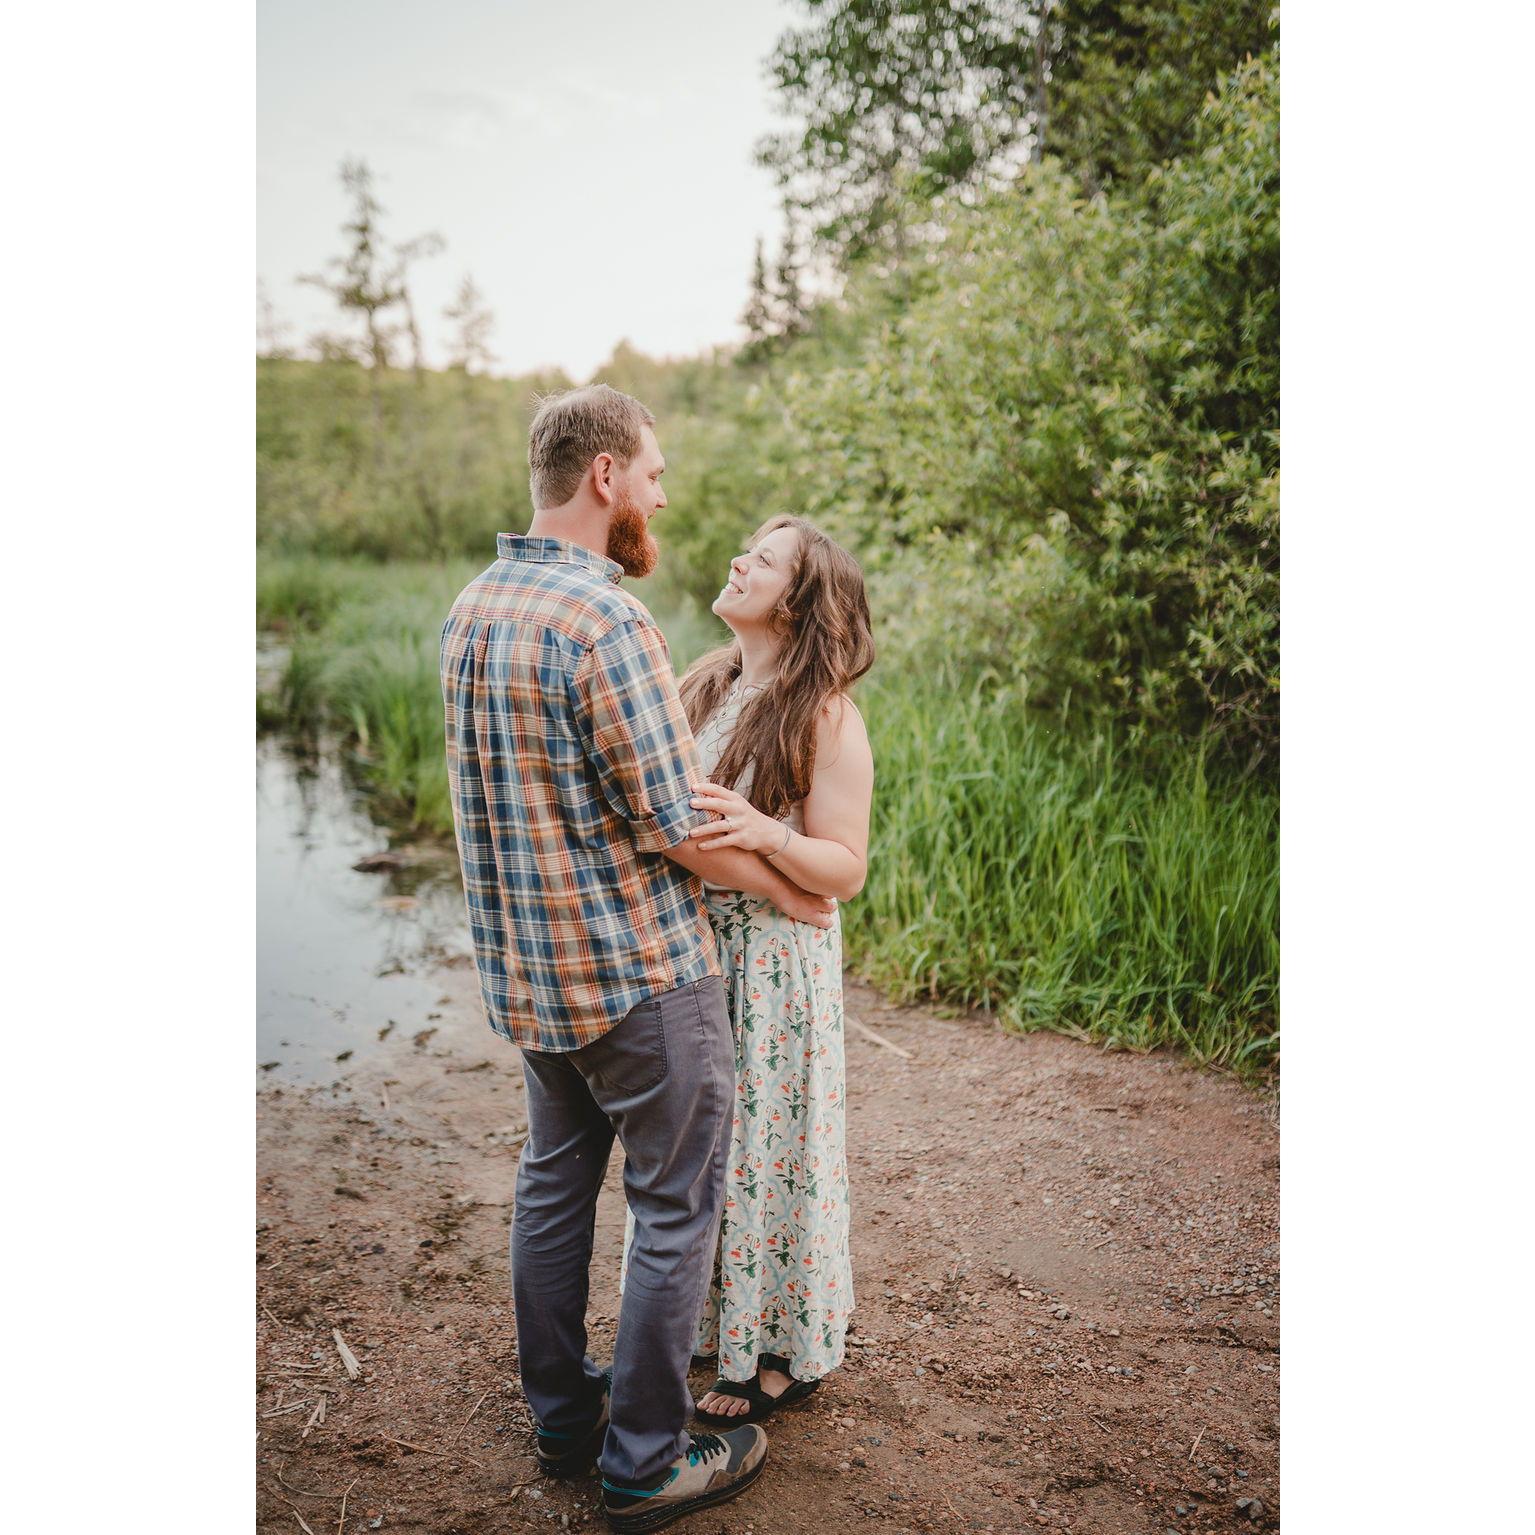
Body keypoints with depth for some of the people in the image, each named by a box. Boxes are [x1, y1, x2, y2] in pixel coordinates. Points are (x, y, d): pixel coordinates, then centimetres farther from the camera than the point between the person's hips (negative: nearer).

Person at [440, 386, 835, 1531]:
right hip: (638, 972, -8)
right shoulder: (606, 620, -23)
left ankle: (561, 1414, 37)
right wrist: (783, 889, -4)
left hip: (525, 965, 9)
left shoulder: (472, 609, 5)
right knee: (676, 1209, 8)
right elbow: (679, 825, -20)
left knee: (555, 1181, 21)